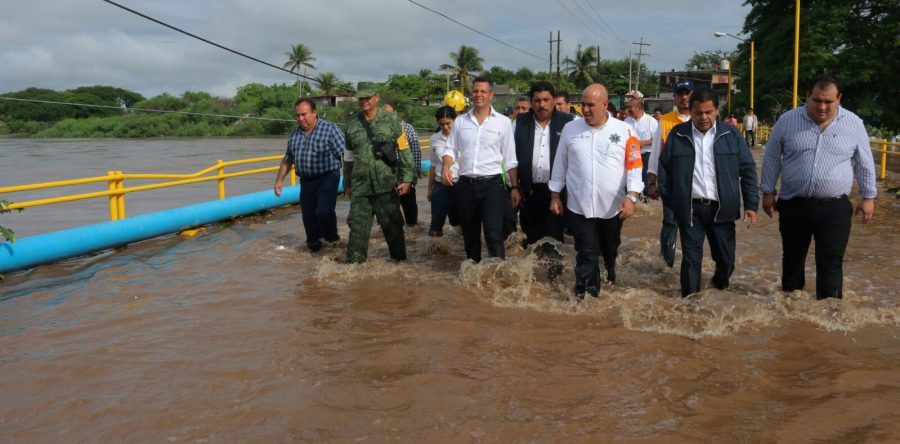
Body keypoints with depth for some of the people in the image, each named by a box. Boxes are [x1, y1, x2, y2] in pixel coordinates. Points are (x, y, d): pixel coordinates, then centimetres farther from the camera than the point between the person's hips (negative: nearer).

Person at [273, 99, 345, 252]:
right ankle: (314, 245, 25)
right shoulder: (295, 134, 10)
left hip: (327, 178, -6)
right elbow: (287, 159, 21)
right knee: (308, 216, 6)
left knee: (324, 211, -20)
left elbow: (345, 155, -14)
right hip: (306, 181, 6)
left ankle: (332, 238, 8)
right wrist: (279, 180, 20)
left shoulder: (330, 129, -9)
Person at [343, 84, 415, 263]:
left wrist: (407, 179, -8)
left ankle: (400, 260, 24)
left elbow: (404, 151, -1)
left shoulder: (390, 120, -1)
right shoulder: (351, 123, 9)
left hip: (386, 185, -2)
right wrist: (347, 183, 19)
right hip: (360, 187, 2)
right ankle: (353, 262, 10)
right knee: (358, 225, 2)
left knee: (392, 225, 8)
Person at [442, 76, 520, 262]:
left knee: (494, 235, -11)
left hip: (492, 184, -3)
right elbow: (451, 149, 8)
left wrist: (515, 187, 0)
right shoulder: (460, 121, 8)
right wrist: (446, 166, -14)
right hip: (465, 185, 3)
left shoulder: (503, 122, 1)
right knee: (469, 234, 13)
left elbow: (510, 159, 3)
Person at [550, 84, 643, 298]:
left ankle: (610, 275, 48)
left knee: (610, 249, 21)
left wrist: (631, 197, -16)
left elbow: (634, 165, -5)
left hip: (612, 206, 1)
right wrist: (555, 195, 9)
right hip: (580, 206, -1)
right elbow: (560, 165, 8)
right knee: (586, 255, -1)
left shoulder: (623, 131, -4)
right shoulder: (570, 129, 1)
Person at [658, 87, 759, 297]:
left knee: (726, 258, 11)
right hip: (689, 209, -1)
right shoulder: (677, 134, 1)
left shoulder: (731, 134, 2)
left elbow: (748, 169, 4)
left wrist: (751, 204, -1)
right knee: (691, 258, 4)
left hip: (721, 208, 1)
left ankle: (720, 285, 41)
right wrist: (668, 201, 3)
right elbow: (664, 168, 7)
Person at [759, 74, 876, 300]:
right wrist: (768, 191, 4)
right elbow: (772, 158, 4)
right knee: (792, 258, 16)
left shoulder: (853, 124, -2)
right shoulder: (787, 121, -4)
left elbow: (864, 163, 7)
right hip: (793, 205, 1)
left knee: (831, 264, -2)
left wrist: (868, 197, 8)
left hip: (834, 208, -1)